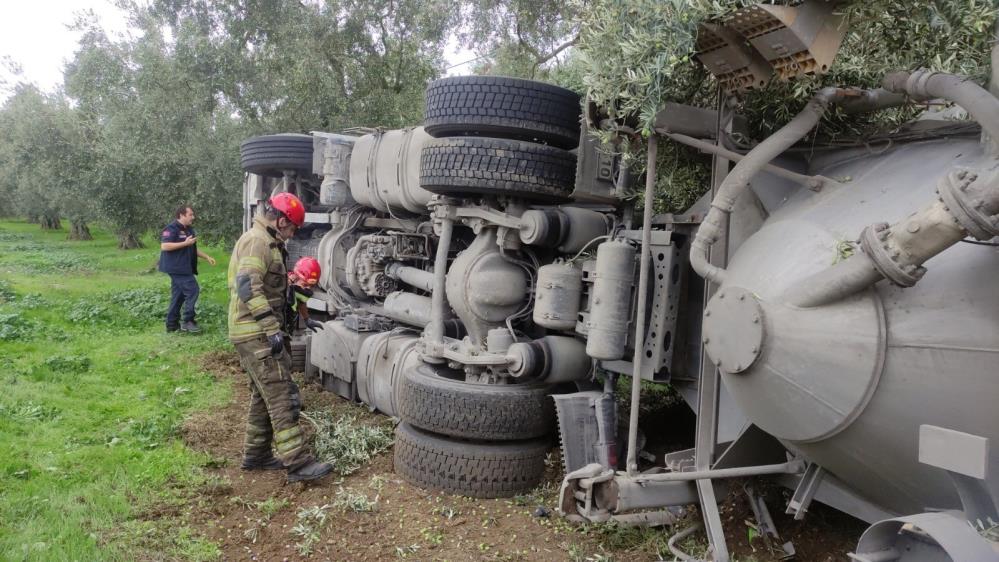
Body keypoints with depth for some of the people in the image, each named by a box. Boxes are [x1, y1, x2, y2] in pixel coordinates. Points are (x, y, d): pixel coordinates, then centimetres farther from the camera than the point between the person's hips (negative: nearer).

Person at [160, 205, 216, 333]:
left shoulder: (189, 230, 17)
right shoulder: (171, 229, -12)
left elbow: (193, 249, 26)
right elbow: (164, 246, -23)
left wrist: (207, 257, 16)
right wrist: (185, 243, -23)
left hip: (184, 268, 10)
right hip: (176, 268, -10)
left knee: (178, 295, 12)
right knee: (193, 290, -14)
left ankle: (172, 324, 18)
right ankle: (188, 321, -8)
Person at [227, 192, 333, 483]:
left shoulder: (267, 243, 20)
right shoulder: (257, 242, -14)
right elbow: (248, 287, -27)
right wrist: (272, 328, -30)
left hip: (258, 333, 11)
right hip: (257, 334, -11)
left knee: (263, 395, 17)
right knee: (282, 396, -11)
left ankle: (256, 454, 26)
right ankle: (298, 462, -10)